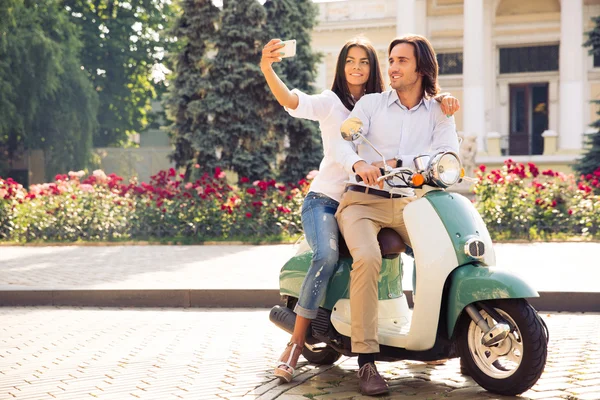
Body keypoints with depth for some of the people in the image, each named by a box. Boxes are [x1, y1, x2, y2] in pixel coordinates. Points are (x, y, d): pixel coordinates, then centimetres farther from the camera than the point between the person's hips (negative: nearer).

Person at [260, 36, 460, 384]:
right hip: (325, 200, -4)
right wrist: (268, 71, -38)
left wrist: (443, 99, -18)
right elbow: (293, 102, -19)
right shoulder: (330, 102, -1)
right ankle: (296, 343, -25)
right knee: (328, 256, -31)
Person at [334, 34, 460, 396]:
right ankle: (367, 361, -29)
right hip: (362, 201, -2)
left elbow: (446, 152, -8)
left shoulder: (438, 112, 10)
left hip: (407, 203, 3)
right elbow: (342, 141, -9)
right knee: (368, 258, -31)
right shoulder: (371, 103, 7)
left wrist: (394, 163, -23)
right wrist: (358, 164, -33)